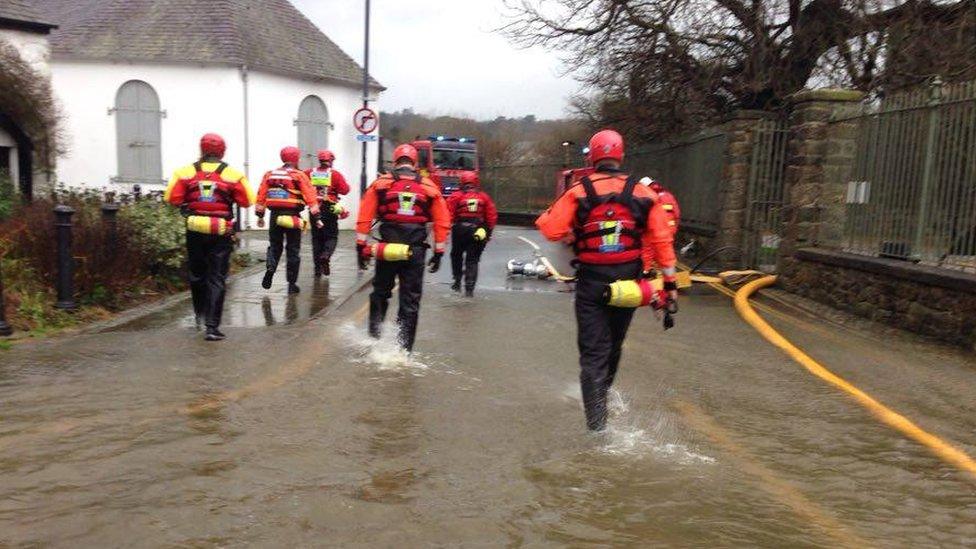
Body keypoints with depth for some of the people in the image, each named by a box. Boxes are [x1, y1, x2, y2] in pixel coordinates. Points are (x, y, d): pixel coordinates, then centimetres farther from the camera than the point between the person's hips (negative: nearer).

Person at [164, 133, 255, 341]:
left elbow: (171, 198, -5)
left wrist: (189, 202, 12)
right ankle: (212, 326, -4)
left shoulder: (186, 172, -1)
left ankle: (200, 314, 36)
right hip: (221, 233, -2)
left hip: (195, 230, 2)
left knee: (196, 274, 20)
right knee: (216, 279, 1)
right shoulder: (232, 174, -6)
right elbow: (247, 201, -5)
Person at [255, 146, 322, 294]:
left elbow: (261, 196, 8)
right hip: (293, 216, -3)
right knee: (293, 250, 6)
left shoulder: (270, 175, 7)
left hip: (275, 216, 3)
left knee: (274, 246, 18)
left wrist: (260, 216, 16)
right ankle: (292, 283, 9)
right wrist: (316, 218, -7)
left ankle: (270, 268, -9)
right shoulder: (299, 175, -4)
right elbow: (311, 198, -9)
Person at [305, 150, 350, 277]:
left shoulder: (309, 173, 1)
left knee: (316, 238, 12)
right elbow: (345, 190, -11)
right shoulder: (335, 174, -7)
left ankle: (318, 268, 13)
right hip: (330, 210, -3)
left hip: (314, 209, 3)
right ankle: (326, 256, -20)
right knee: (332, 236, 9)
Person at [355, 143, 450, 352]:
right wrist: (438, 252, 10)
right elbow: (442, 222, 5)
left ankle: (374, 334, 18)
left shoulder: (380, 183, 4)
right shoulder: (429, 187, 7)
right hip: (416, 251, 0)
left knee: (380, 293, 19)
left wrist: (361, 246, 3)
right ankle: (404, 348, 9)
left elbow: (364, 217, -1)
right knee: (410, 300, 7)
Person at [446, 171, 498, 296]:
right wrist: (489, 231, 13)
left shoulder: (456, 196, -1)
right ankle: (469, 288, 1)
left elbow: (449, 214, -9)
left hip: (460, 230, -1)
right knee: (472, 260, 7)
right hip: (478, 230, 2)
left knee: (456, 255, 20)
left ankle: (457, 281, 19)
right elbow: (492, 215, 6)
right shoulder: (484, 197, 7)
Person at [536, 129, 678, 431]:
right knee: (613, 344, 23)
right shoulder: (643, 194, -1)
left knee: (593, 350, 3)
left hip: (591, 282, -2)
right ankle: (602, 392, 44)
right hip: (627, 282, 3)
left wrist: (573, 234, 8)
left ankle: (597, 420, -2)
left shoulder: (579, 192, -7)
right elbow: (661, 239, -2)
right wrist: (670, 280, 3)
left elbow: (551, 228, -13)